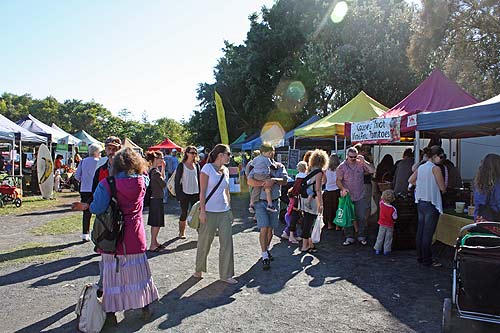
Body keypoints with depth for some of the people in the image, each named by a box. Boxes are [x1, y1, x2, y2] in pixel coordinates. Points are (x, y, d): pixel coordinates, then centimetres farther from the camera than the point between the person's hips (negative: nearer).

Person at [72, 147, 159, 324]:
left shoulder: (107, 184, -13)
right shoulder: (142, 181, -4)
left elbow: (97, 208, -17)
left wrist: (86, 206, 3)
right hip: (135, 237, 2)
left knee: (112, 272, 11)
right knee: (138, 271, 15)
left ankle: (111, 312, 20)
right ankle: (145, 309, 25)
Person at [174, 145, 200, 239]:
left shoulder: (196, 165, 8)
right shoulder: (181, 165, -4)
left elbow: (199, 179, 12)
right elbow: (177, 180, -4)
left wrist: (200, 193, 7)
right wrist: (178, 194, -10)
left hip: (195, 193, 3)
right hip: (185, 193, -3)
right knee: (184, 214, 7)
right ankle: (182, 232, 21)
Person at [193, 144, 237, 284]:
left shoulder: (226, 170, 10)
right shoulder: (207, 168, -7)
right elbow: (202, 191, -9)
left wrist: (230, 209, 13)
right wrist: (202, 210, -14)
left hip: (224, 211, 5)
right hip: (209, 212, -5)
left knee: (227, 242, 2)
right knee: (204, 242, 8)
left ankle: (226, 275, 13)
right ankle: (198, 270, 29)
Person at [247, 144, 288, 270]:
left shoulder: (279, 166, 7)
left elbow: (285, 180, -7)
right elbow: (250, 181, -13)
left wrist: (274, 180, -25)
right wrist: (263, 183, -27)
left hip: (274, 201, 3)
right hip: (261, 202, -3)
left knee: (270, 229, 13)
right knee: (264, 229, -8)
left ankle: (267, 249, 34)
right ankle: (265, 257, -2)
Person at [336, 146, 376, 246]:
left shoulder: (361, 164, 2)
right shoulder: (342, 166, -2)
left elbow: (372, 170, -6)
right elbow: (338, 180, -3)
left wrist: (364, 161, -14)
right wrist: (343, 188, -21)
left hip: (360, 197, 1)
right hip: (347, 196, -1)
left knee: (361, 217, 5)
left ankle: (361, 237, 19)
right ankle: (349, 237, 16)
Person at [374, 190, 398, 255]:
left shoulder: (381, 204, -15)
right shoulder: (393, 209, -22)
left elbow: (381, 200, 9)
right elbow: (394, 217, -11)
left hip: (382, 224, 2)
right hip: (390, 225, -2)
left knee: (380, 237, 14)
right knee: (388, 238, 11)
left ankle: (377, 249, 20)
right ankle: (386, 250, 16)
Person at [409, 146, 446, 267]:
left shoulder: (421, 167, 9)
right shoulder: (435, 168, -13)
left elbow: (410, 180, 19)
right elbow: (443, 188, -11)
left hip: (420, 202, 8)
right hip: (431, 204, -8)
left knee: (420, 231, 13)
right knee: (428, 233, -1)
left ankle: (420, 257, 23)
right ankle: (427, 260, 7)